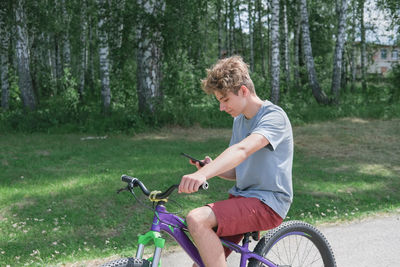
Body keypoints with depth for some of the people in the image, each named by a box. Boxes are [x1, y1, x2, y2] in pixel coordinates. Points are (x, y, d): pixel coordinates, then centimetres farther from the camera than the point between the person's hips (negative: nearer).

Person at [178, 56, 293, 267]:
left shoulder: (274, 116, -13)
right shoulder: (239, 120, 15)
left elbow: (243, 150, -32)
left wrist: (202, 174, -47)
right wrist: (211, 169, -4)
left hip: (267, 203, -8)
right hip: (241, 197, 8)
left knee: (197, 219, -29)